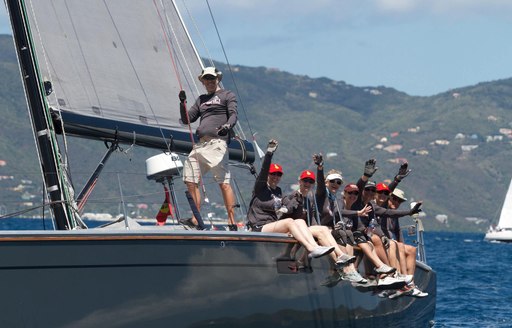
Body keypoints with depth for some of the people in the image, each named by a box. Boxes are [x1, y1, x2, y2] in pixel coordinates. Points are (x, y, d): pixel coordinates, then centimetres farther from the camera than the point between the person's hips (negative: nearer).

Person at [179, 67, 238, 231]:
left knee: (224, 183, -14)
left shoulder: (227, 95, 11)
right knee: (190, 181, 1)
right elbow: (187, 119, 24)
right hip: (200, 144, 7)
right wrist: (183, 103, 7)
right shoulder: (201, 100, 27)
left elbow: (233, 115, -4)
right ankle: (196, 219, 8)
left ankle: (232, 222, -17)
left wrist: (227, 126, -25)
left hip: (216, 143, -7)